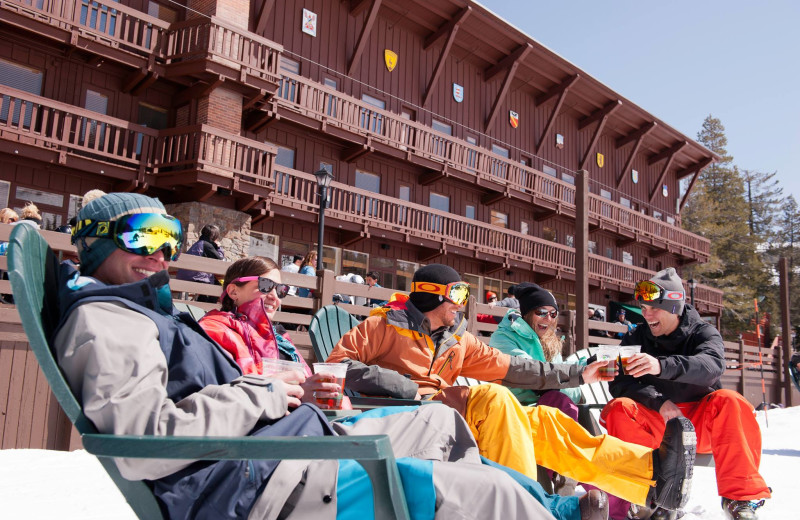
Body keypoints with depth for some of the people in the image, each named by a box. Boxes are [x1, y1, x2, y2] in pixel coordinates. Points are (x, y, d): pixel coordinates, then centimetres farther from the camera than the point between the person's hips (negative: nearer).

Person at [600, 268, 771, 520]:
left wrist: (662, 366, -46)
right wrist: (659, 402, -27)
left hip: (699, 422, -1)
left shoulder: (703, 333, -2)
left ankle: (740, 498, -25)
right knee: (617, 409, -27)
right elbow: (619, 384, -9)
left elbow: (711, 365, -27)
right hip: (653, 422, 1)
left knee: (729, 402, -30)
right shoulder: (635, 338, 4)